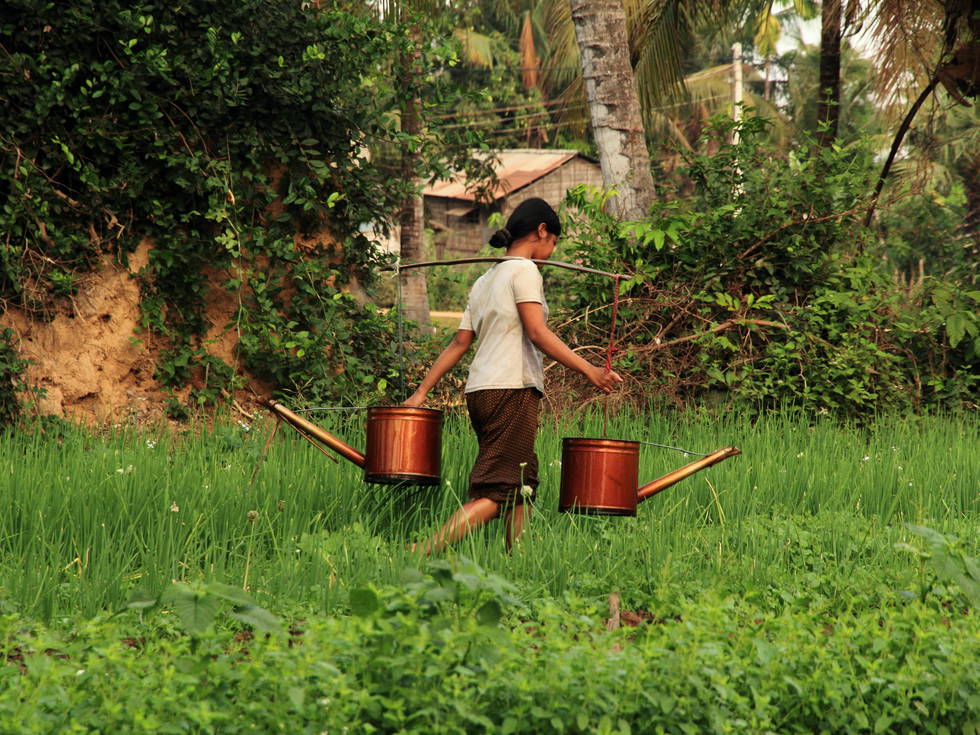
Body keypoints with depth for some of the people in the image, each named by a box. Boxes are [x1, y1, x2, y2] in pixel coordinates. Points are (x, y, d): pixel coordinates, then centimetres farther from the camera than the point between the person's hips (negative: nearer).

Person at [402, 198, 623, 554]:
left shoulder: (484, 280, 21)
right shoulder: (524, 270, -3)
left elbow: (460, 342, 18)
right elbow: (537, 332, -14)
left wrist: (421, 391, 18)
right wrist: (589, 370, -16)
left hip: (480, 391, 9)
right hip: (512, 390, -9)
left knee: (520, 487, 9)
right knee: (496, 494, -13)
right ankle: (421, 552, -23)